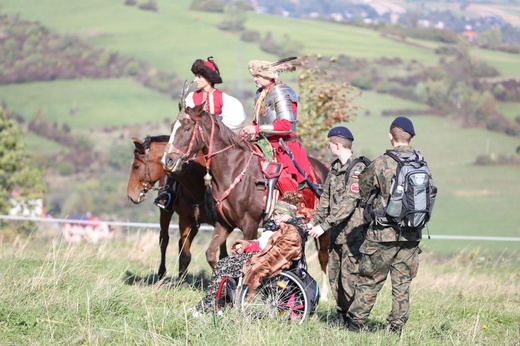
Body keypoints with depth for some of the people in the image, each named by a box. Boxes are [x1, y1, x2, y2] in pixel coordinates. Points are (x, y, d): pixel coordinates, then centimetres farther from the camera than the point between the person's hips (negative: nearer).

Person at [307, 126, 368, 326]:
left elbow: (348, 203, -22)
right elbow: (326, 198, 21)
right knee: (334, 278, 12)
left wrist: (324, 226, -25)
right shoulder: (336, 168, 13)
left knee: (349, 278, -9)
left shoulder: (358, 169, -15)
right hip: (336, 233, 9)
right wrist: (314, 221, 12)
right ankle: (342, 317, 21)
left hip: (353, 233, -9)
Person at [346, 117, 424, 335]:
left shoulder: (382, 164, -12)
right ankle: (396, 328, 11)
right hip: (411, 236, 4)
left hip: (384, 235, -4)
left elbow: (361, 189, 1)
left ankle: (355, 323, 10)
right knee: (402, 284, 10)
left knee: (369, 281, 6)